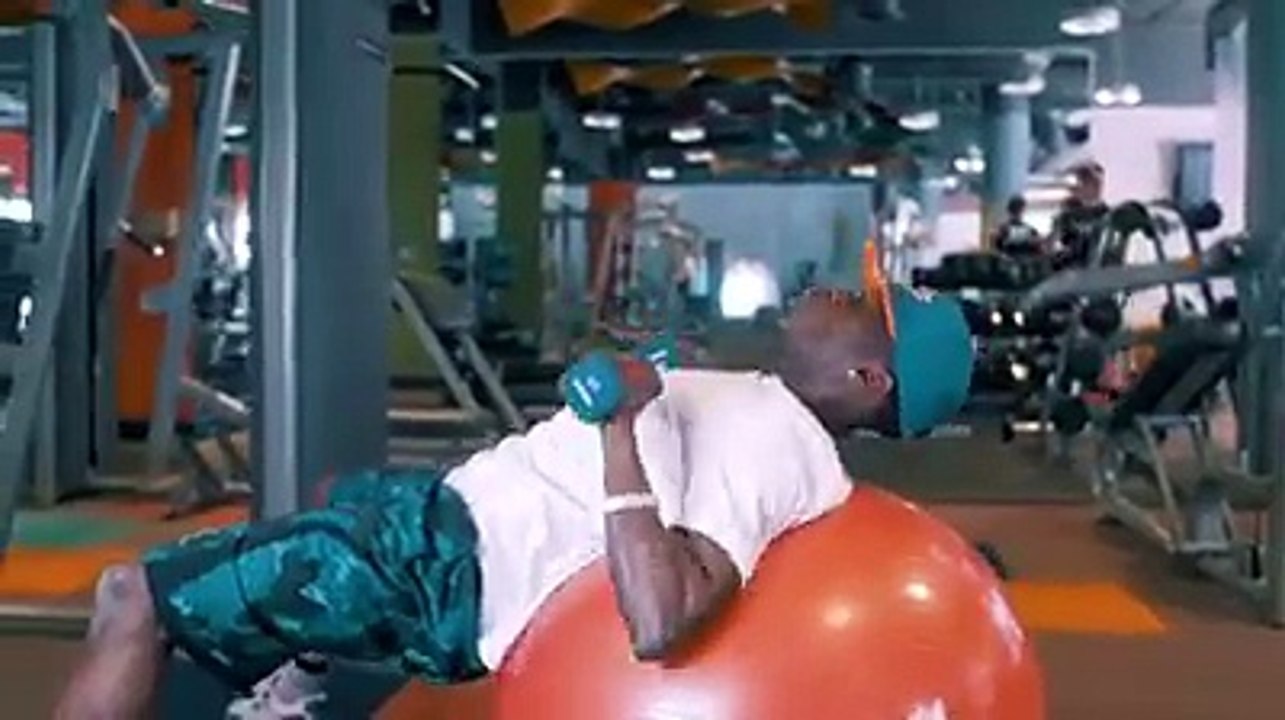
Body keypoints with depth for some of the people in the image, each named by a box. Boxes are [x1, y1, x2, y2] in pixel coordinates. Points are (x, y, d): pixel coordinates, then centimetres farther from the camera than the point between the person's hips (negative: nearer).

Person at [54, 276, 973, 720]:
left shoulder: (770, 447, -21)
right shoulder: (773, 411, 9)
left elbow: (659, 624, -36)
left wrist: (620, 430, -33)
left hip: (448, 567, -10)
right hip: (441, 510, 10)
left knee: (137, 600, -9)